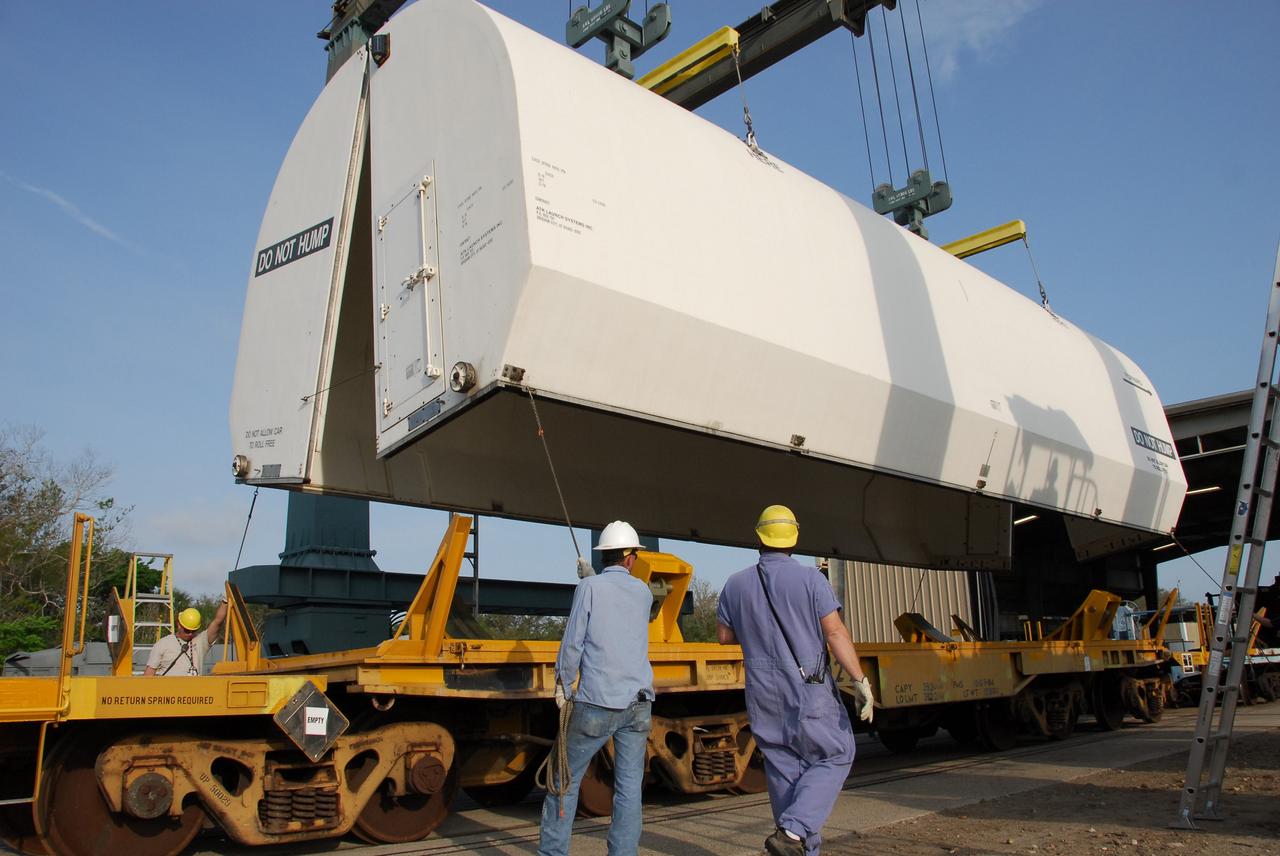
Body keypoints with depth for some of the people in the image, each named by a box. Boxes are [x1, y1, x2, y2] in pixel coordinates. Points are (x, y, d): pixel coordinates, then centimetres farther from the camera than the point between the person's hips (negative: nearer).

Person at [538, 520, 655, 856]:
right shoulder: (644, 593, 9)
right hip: (638, 703, 3)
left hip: (596, 702, -3)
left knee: (566, 778, 10)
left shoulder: (589, 587, -4)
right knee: (629, 787, 6)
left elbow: (572, 642, -8)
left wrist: (563, 687, 3)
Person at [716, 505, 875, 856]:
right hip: (809, 690, -4)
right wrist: (861, 681, -11)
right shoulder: (810, 579, -10)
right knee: (835, 757, 10)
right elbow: (836, 634, -14)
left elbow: (724, 636, 10)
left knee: (785, 771, 13)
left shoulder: (736, 585, 0)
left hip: (763, 694, 4)